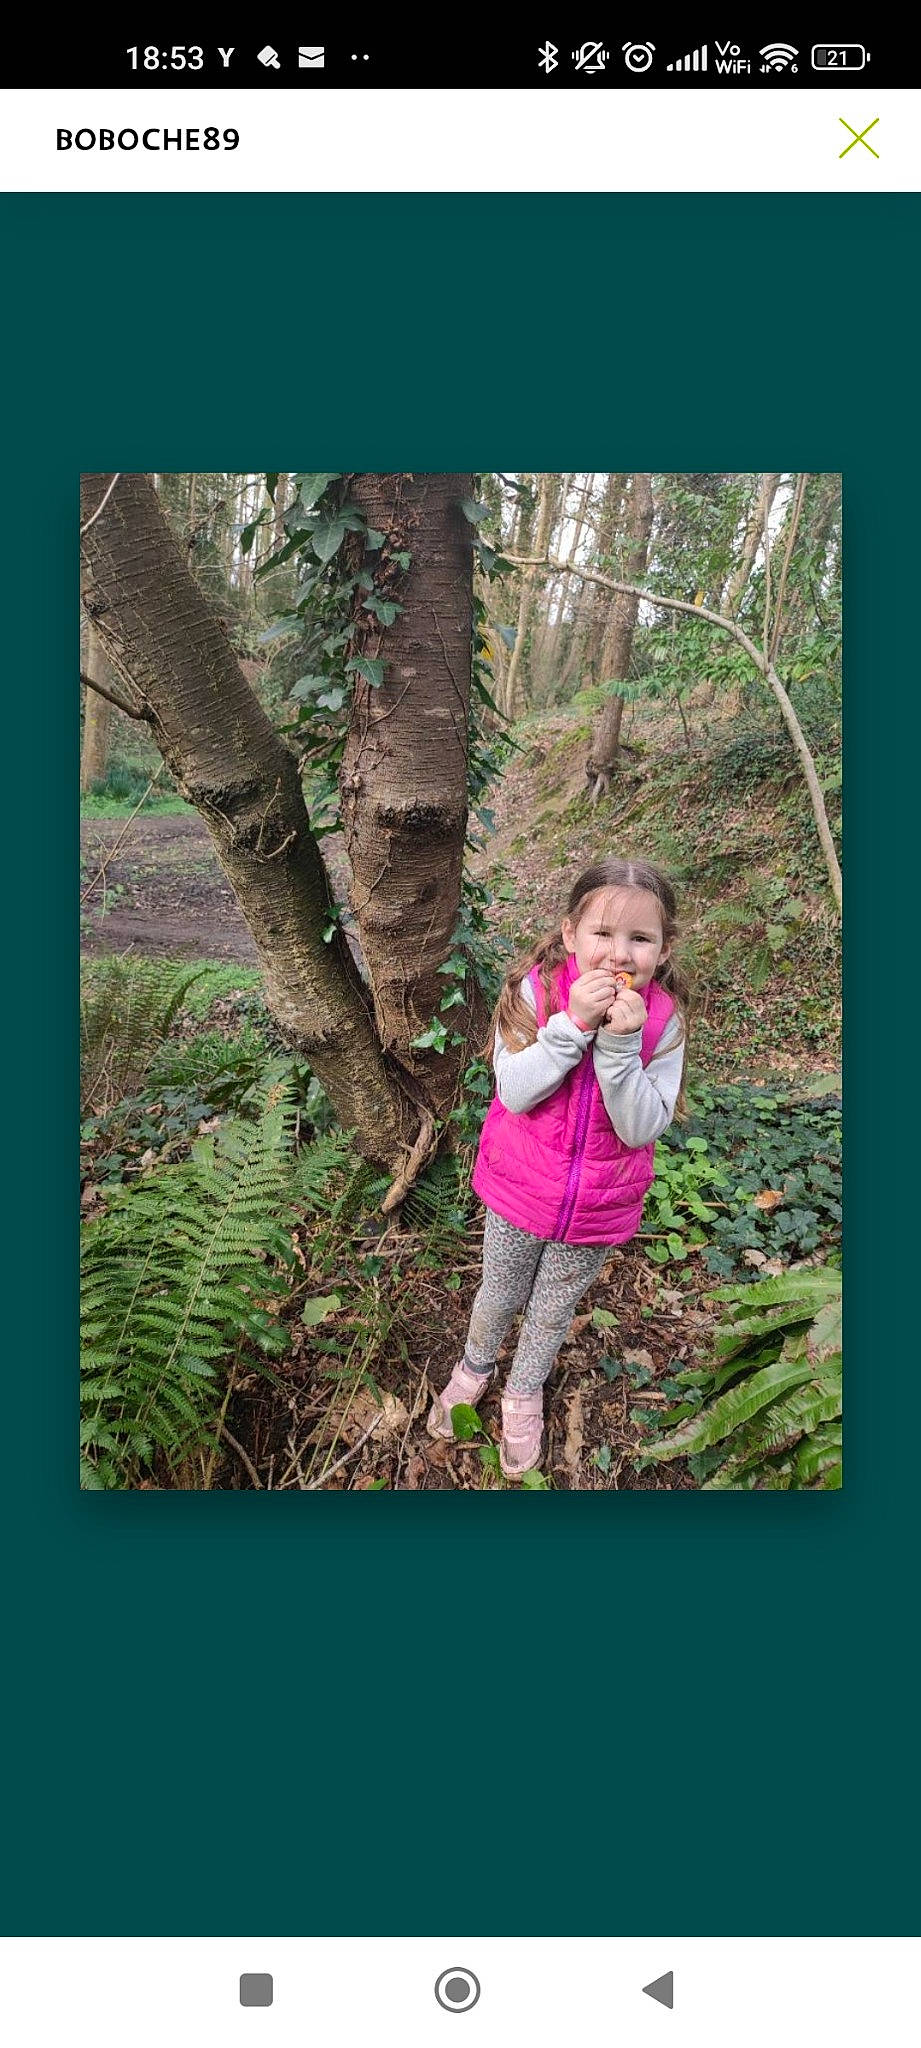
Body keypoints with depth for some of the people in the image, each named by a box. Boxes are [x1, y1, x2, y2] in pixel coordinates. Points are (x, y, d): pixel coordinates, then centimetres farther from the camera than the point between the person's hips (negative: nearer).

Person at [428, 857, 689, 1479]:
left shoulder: (664, 1019, -19)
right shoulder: (537, 989, -20)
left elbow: (642, 1128, -22)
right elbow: (514, 1092, -25)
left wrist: (621, 1043, -35)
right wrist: (572, 1024, -36)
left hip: (598, 1211, 1)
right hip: (521, 1191, 0)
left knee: (553, 1311, 24)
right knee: (500, 1294, 24)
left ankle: (523, 1395, 52)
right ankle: (475, 1368, 56)